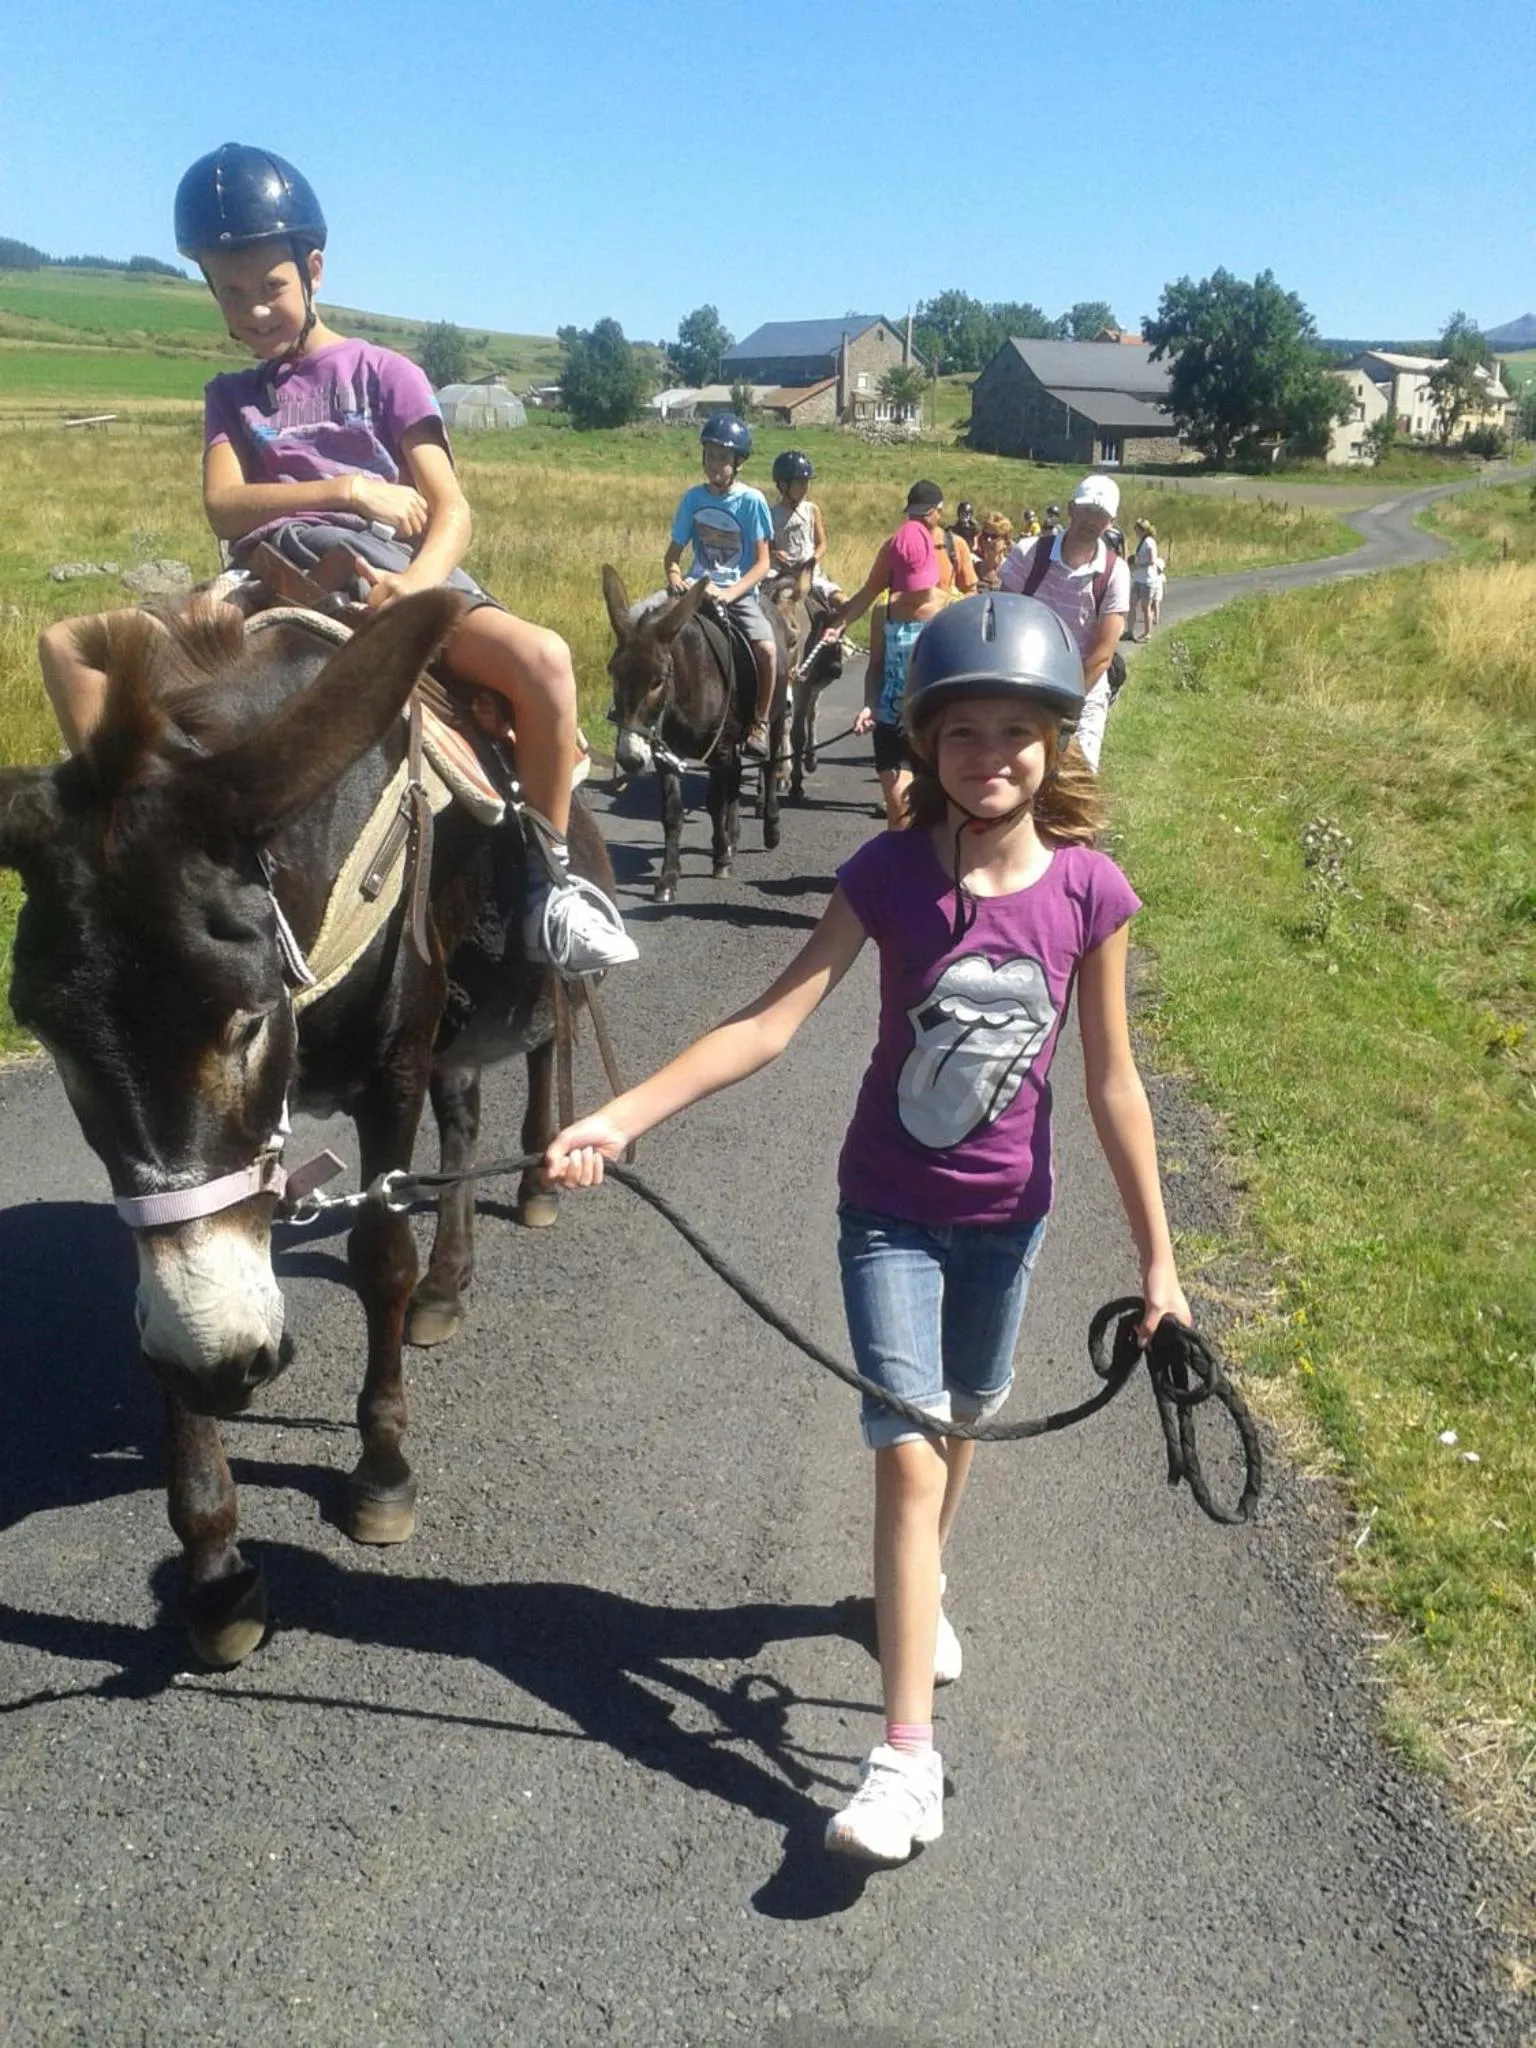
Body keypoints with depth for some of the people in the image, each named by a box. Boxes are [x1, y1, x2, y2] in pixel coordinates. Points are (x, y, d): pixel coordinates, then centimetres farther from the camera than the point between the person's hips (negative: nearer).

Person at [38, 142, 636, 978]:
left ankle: (549, 874, -18)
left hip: (386, 571, -3)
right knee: (69, 646, -17)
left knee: (543, 657, -34)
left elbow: (451, 511, -1)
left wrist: (416, 589, -22)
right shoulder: (231, 396, 22)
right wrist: (343, 489, -10)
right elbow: (224, 508, 4)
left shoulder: (382, 373, 10)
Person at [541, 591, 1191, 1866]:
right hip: (890, 1210, -2)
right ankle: (908, 1759, 2)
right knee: (908, 1453, -7)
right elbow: (772, 1022, -20)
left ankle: (920, 1585, 51)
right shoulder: (890, 874, -15)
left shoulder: (1089, 890, -12)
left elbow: (1113, 1082, -6)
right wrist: (622, 1117, -30)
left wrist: (1158, 1257, -2)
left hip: (1008, 1213, 2)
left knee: (961, 1422, 21)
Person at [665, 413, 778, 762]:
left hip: (740, 592, -3)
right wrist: (674, 575, -13)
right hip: (698, 588, 4)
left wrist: (729, 593, -20)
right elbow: (674, 551, 10)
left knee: (767, 648, -27)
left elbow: (763, 563, -6)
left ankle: (758, 726, -9)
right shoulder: (693, 497, 4)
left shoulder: (751, 500, -6)